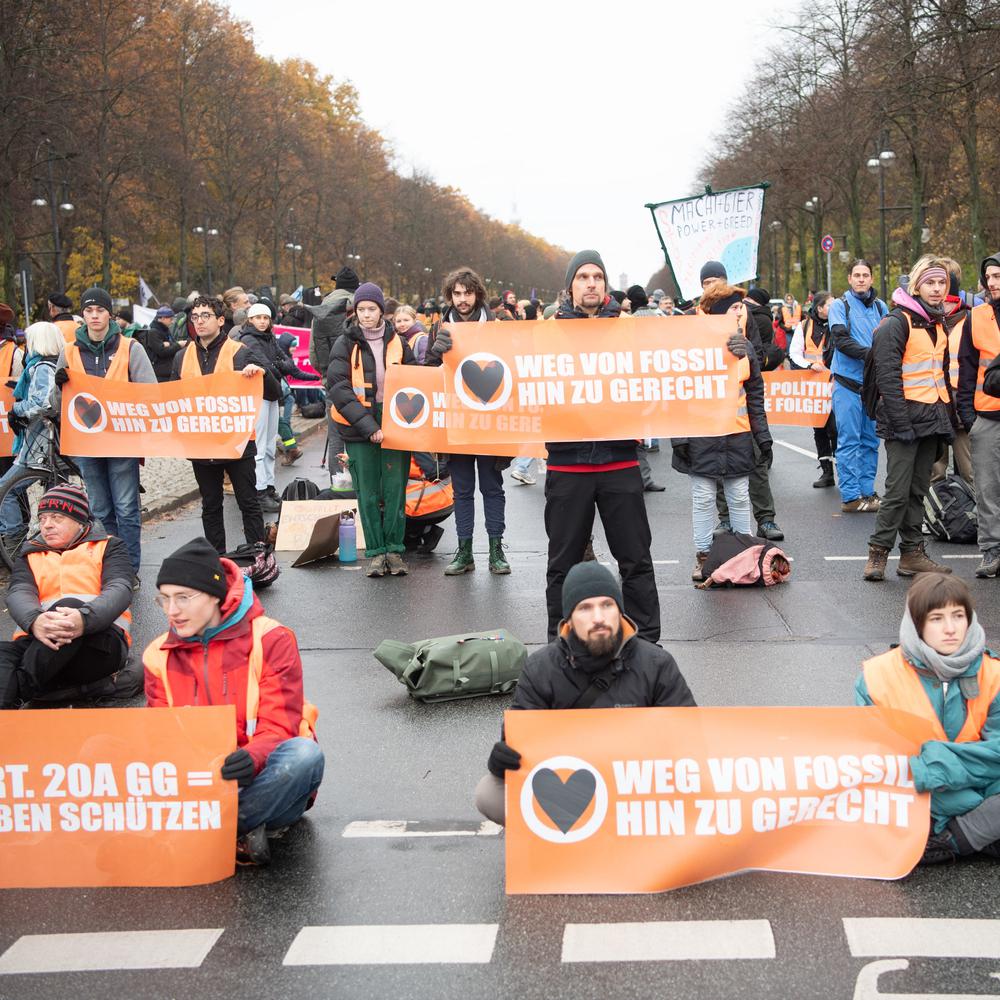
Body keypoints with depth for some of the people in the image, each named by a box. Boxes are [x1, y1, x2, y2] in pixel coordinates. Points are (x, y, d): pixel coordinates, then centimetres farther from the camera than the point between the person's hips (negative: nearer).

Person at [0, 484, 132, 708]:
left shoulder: (109, 547, 17)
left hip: (97, 641, -2)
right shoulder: (29, 555, 24)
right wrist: (34, 621, -24)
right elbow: (19, 594, 4)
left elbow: (119, 590, -3)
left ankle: (19, 688, -37)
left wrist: (84, 618, -28)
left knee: (69, 605, -34)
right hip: (38, 640, 3)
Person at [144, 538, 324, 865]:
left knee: (304, 755, -36)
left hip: (259, 778, -2)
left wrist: (251, 759, -36)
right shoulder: (159, 656, 6)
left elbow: (279, 729, -13)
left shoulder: (270, 639, -7)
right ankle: (245, 830, -29)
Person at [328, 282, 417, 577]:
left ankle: (394, 549, 11)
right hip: (359, 430, -1)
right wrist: (367, 425, -18)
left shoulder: (397, 342, 7)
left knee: (395, 491, 1)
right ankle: (376, 552, 10)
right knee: (368, 494, 2)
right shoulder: (346, 344, 0)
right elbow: (338, 388, -9)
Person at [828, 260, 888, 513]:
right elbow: (841, 340, -14)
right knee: (849, 441, -3)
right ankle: (850, 496, 0)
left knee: (870, 440, 9)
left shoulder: (880, 306, 12)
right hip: (848, 382, -5)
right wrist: (868, 352, -26)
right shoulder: (840, 305, -1)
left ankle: (867, 492, 17)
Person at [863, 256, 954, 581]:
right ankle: (877, 553, -1)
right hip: (906, 418, -8)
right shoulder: (898, 322, -10)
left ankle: (913, 554, 15)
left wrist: (948, 415, 15)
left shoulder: (938, 323, 16)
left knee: (918, 490, 11)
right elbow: (887, 376, -17)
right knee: (898, 491, -8)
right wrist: (900, 423, -21)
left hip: (931, 419, 8)